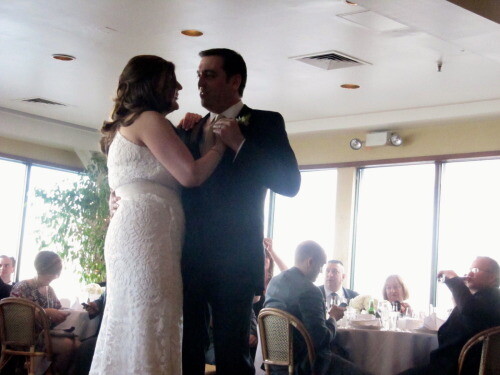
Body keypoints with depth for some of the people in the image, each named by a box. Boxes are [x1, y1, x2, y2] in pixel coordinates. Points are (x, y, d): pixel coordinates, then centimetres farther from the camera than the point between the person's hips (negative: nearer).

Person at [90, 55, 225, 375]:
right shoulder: (149, 120, -4)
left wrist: (181, 133, 26)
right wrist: (220, 143, 2)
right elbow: (191, 174, -13)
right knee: (148, 326, -13)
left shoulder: (127, 126, 26)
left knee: (131, 326, 8)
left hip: (132, 230, 10)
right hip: (147, 231, -10)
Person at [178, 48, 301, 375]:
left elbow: (290, 183, -8)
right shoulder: (191, 130, 19)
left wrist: (240, 144, -14)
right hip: (189, 259, 5)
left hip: (233, 261, -5)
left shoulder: (265, 123, 4)